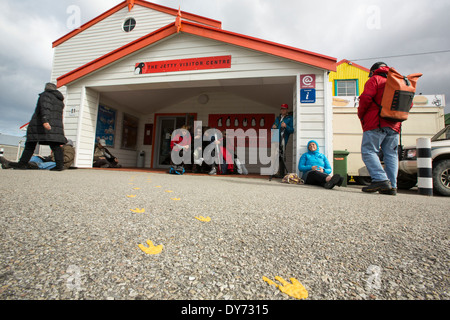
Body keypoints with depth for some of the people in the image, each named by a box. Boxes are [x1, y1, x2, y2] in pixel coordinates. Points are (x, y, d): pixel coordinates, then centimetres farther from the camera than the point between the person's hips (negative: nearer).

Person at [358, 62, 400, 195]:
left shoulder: (374, 79, 5)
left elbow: (366, 98, -11)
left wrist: (360, 114, 3)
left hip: (376, 123, -7)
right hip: (394, 125, 7)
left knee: (368, 151, -9)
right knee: (391, 154, 4)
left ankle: (381, 180, -22)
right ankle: (392, 186, 2)